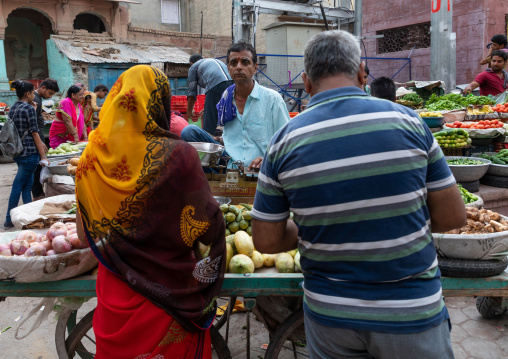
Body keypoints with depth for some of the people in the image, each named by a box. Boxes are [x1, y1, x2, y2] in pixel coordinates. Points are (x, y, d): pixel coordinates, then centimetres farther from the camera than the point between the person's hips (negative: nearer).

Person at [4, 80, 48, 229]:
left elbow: (22, 130, 14)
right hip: (29, 151, -8)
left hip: (17, 151, 8)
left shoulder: (13, 109, 12)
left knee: (28, 183, 15)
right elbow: (34, 133, -13)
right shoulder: (28, 109, -13)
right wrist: (43, 156, -10)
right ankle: (9, 220, 5)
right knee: (18, 185, -2)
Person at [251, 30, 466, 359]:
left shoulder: (284, 142, -10)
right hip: (412, 317, 0)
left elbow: (266, 241, -5)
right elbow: (453, 217, -5)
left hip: (328, 318, 1)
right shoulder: (407, 121, -11)